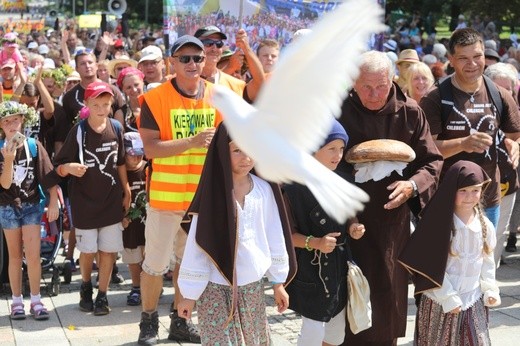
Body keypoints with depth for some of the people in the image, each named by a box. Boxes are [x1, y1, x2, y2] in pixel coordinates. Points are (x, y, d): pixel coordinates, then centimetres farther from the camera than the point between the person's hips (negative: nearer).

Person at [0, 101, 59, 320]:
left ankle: (36, 300, 6)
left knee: (33, 256, -6)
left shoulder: (33, 146, -5)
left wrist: (53, 202, -4)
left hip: (32, 205, 0)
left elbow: (49, 176, -1)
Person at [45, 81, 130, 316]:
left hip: (111, 199, 2)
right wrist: (68, 168, -29)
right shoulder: (78, 131, -10)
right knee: (87, 250, 6)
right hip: (84, 200, -2)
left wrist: (126, 191, 10)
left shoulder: (116, 128, -2)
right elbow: (58, 166, -8)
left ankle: (102, 295, 15)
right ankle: (86, 288, 32)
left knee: (108, 250, 2)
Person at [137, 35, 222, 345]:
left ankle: (181, 321, 30)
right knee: (156, 263, 3)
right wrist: (192, 142, -27)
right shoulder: (155, 98, -11)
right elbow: (150, 148, -18)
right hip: (166, 195, -4)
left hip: (203, 195, 4)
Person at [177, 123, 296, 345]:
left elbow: (274, 237, 7)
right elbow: (198, 244, -11)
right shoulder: (212, 193, -14)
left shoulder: (264, 190, -2)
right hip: (217, 289, -4)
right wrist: (190, 294, -8)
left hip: (253, 286, 4)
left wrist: (278, 282, 11)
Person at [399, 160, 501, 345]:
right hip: (441, 301, -4)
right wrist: (448, 298, -15)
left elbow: (487, 261, 10)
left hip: (473, 300, 4)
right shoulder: (440, 224, -16)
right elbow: (433, 266, -15)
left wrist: (490, 289, 3)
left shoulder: (484, 225, 0)